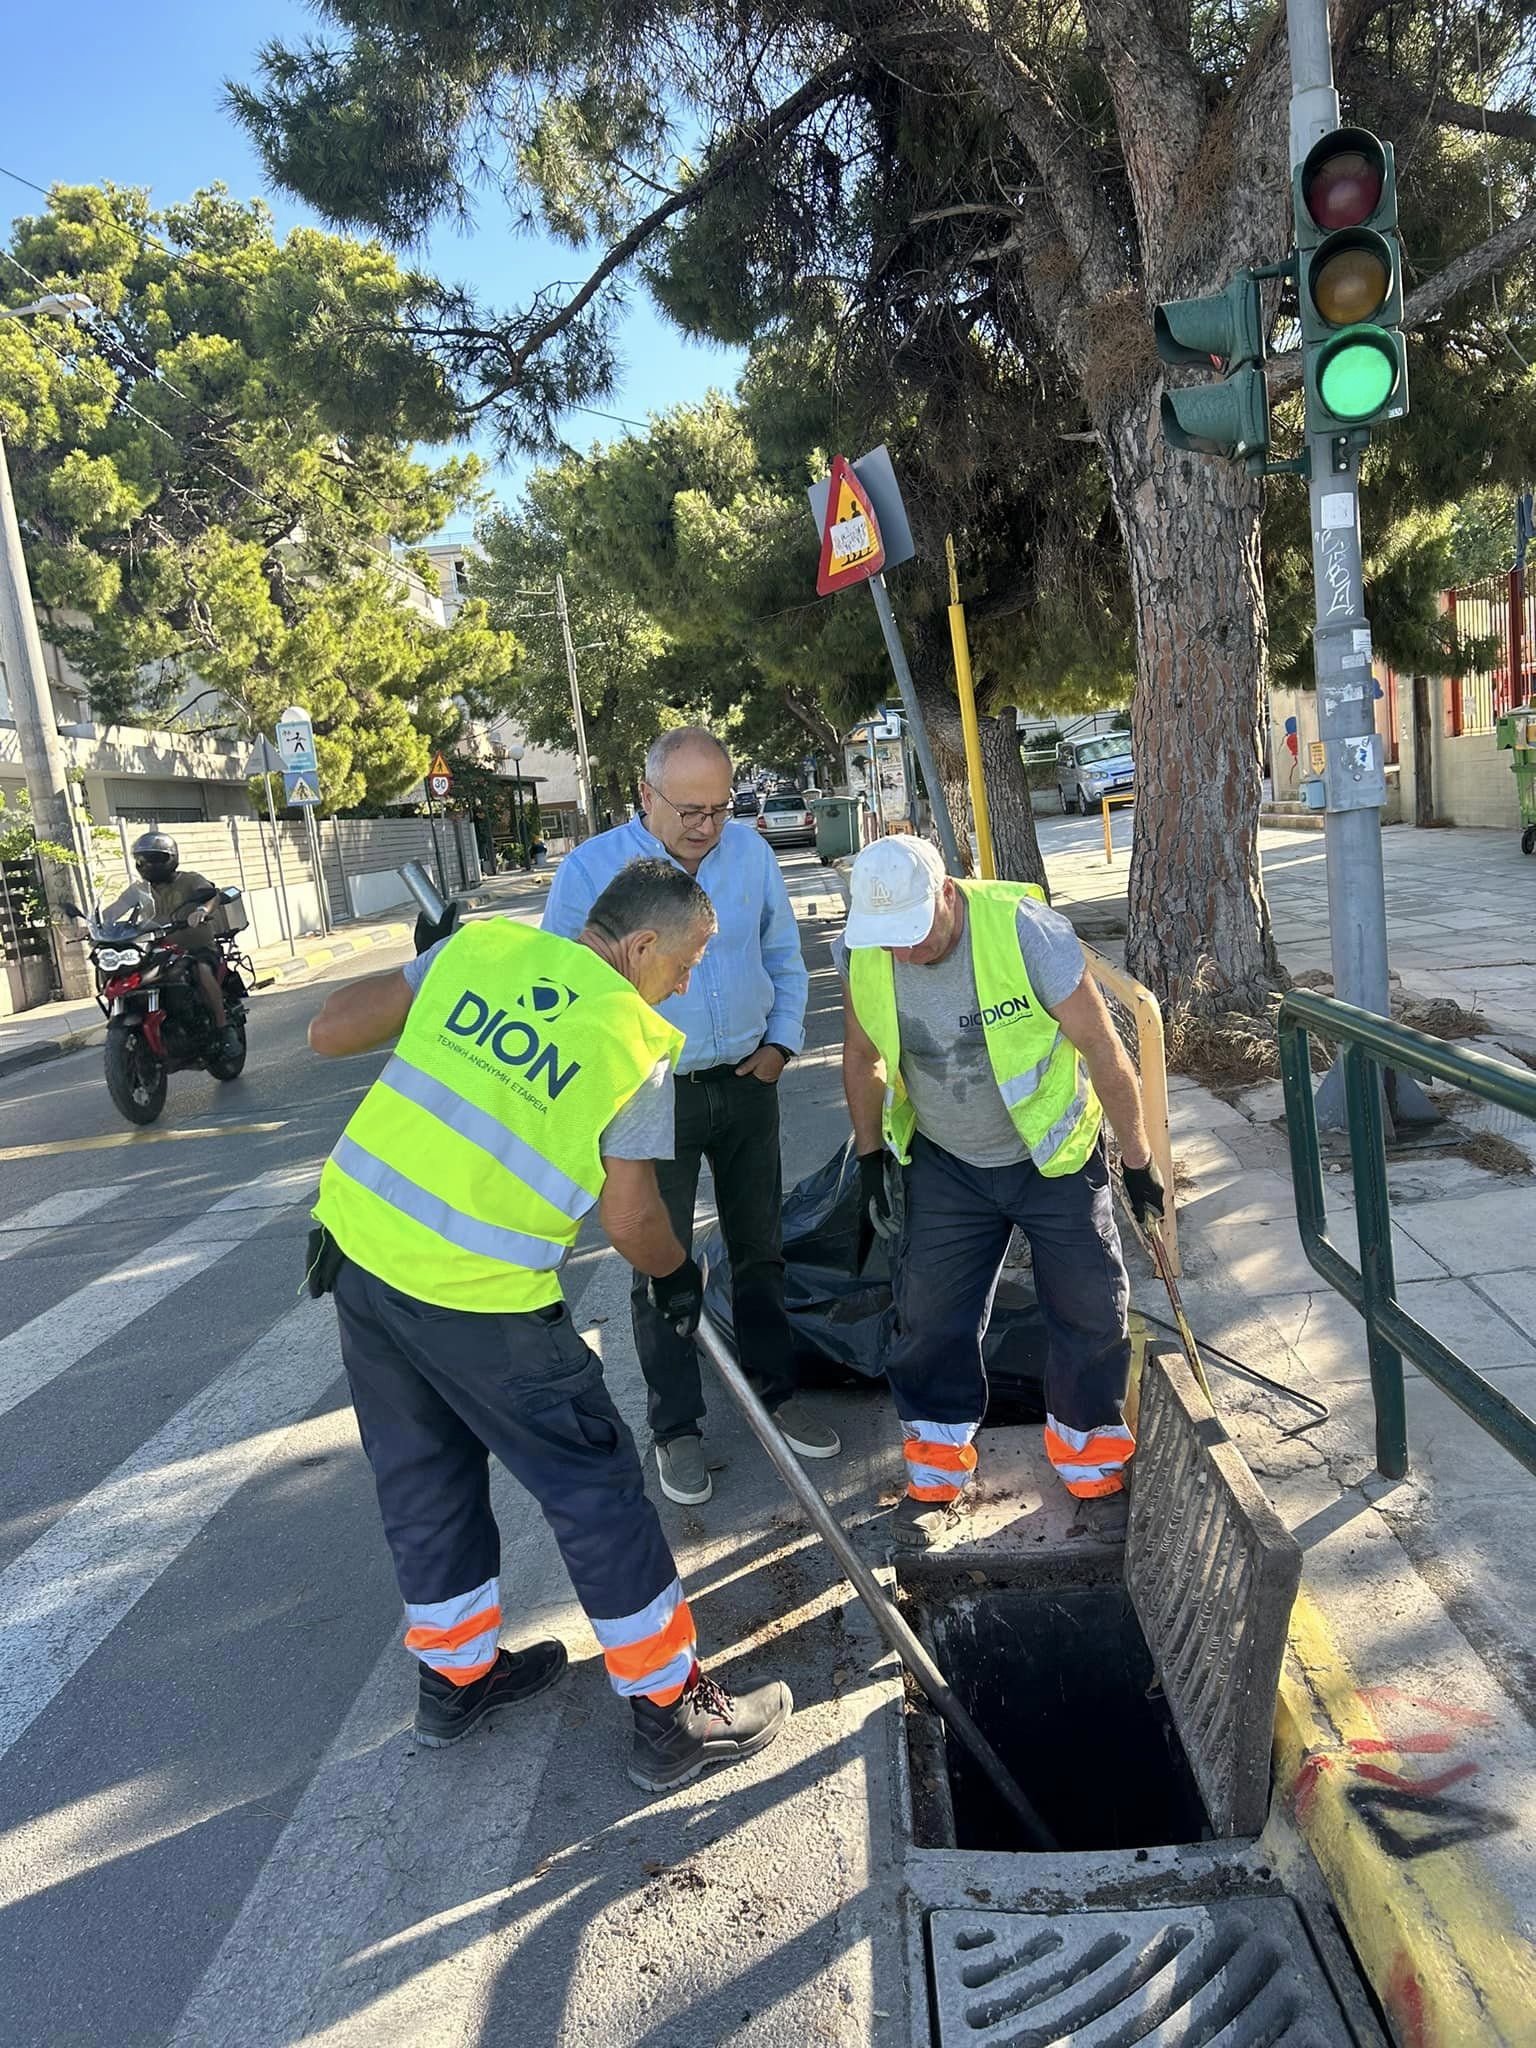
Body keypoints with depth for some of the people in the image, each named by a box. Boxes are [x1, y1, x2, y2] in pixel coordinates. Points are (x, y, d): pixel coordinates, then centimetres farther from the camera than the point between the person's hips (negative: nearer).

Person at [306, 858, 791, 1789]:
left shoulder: (482, 942, 2)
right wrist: (679, 1276, 16)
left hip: (356, 1240, 6)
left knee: (423, 1476, 22)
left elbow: (329, 1032, 5)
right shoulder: (642, 1043, -8)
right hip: (477, 1296, -6)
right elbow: (630, 1219, -5)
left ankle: (457, 1674, 42)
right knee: (597, 1486, 9)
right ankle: (673, 1715, 22)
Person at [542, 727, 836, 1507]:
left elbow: (783, 953, 11)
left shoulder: (750, 850, -3)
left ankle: (776, 1393, 33)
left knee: (760, 1247, 16)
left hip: (746, 1084, 4)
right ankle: (677, 1429, 21)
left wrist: (783, 1039, 2)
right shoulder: (590, 869, -14)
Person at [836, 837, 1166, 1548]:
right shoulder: (863, 954, -15)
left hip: (1054, 1157, -2)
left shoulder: (1028, 931, -27)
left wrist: (1138, 1161, -10)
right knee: (929, 1320, 4)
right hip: (944, 1166, 3)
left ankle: (1092, 1469, 26)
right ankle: (936, 1475, 24)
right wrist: (870, 1155, 7)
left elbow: (1105, 1051, -17)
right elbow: (862, 1055, 4)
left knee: (1090, 1314, 3)